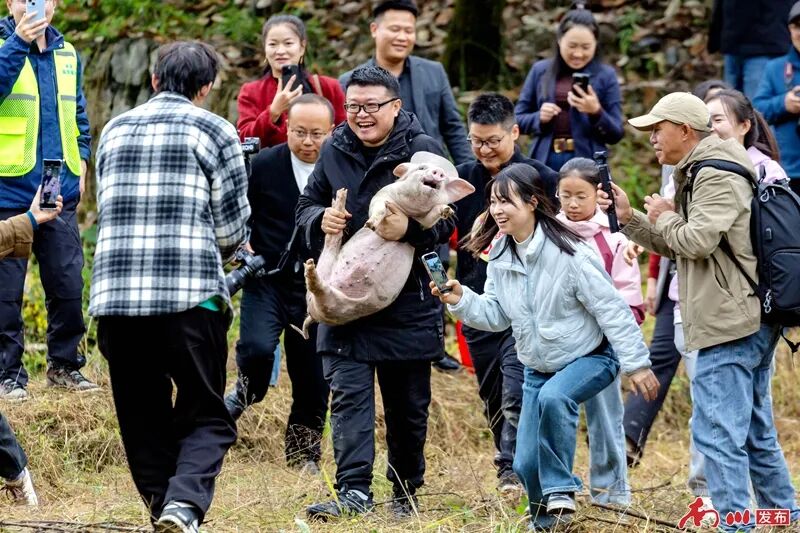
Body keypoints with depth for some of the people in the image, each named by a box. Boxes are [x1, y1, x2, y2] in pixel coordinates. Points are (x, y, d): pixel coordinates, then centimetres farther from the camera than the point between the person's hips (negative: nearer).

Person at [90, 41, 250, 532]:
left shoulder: (114, 131, 15)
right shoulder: (214, 131, 3)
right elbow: (233, 228, 4)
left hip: (114, 296, 3)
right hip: (191, 298, -3)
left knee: (144, 422, 12)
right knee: (206, 417, 2)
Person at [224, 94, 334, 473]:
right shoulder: (263, 165, -3)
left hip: (317, 289, 1)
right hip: (267, 280, -1)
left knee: (313, 378, 5)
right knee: (257, 347, -25)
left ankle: (303, 452, 23)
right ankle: (246, 392, 8)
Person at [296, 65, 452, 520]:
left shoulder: (422, 150, -6)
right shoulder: (334, 152, 6)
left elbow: (447, 222, -9)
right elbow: (306, 206, 15)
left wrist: (410, 229, -30)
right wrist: (321, 219, -8)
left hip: (407, 304, -2)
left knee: (408, 405, 9)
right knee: (348, 396, -10)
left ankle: (406, 493, 25)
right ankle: (354, 492, -16)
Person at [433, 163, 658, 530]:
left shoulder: (568, 254, -24)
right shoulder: (500, 257, -4)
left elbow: (612, 310, -21)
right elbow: (496, 315, 1)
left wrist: (636, 363, -21)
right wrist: (461, 301, -17)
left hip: (591, 357, -6)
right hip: (539, 366, 7)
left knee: (553, 397, -39)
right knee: (526, 463, 0)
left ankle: (560, 490, -21)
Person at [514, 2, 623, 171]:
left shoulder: (606, 75, 3)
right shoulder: (540, 70, 8)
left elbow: (616, 135, 2)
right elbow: (517, 119, 12)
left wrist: (596, 112, -16)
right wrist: (539, 118, -9)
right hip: (545, 161, 2)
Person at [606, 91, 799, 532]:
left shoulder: (717, 176, -13)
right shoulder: (698, 173, 20)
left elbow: (696, 241, -23)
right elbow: (676, 247, 24)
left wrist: (664, 217, -4)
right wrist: (627, 216, 14)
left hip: (731, 323, -11)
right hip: (751, 320, 11)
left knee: (717, 432, -11)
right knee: (755, 432, 17)